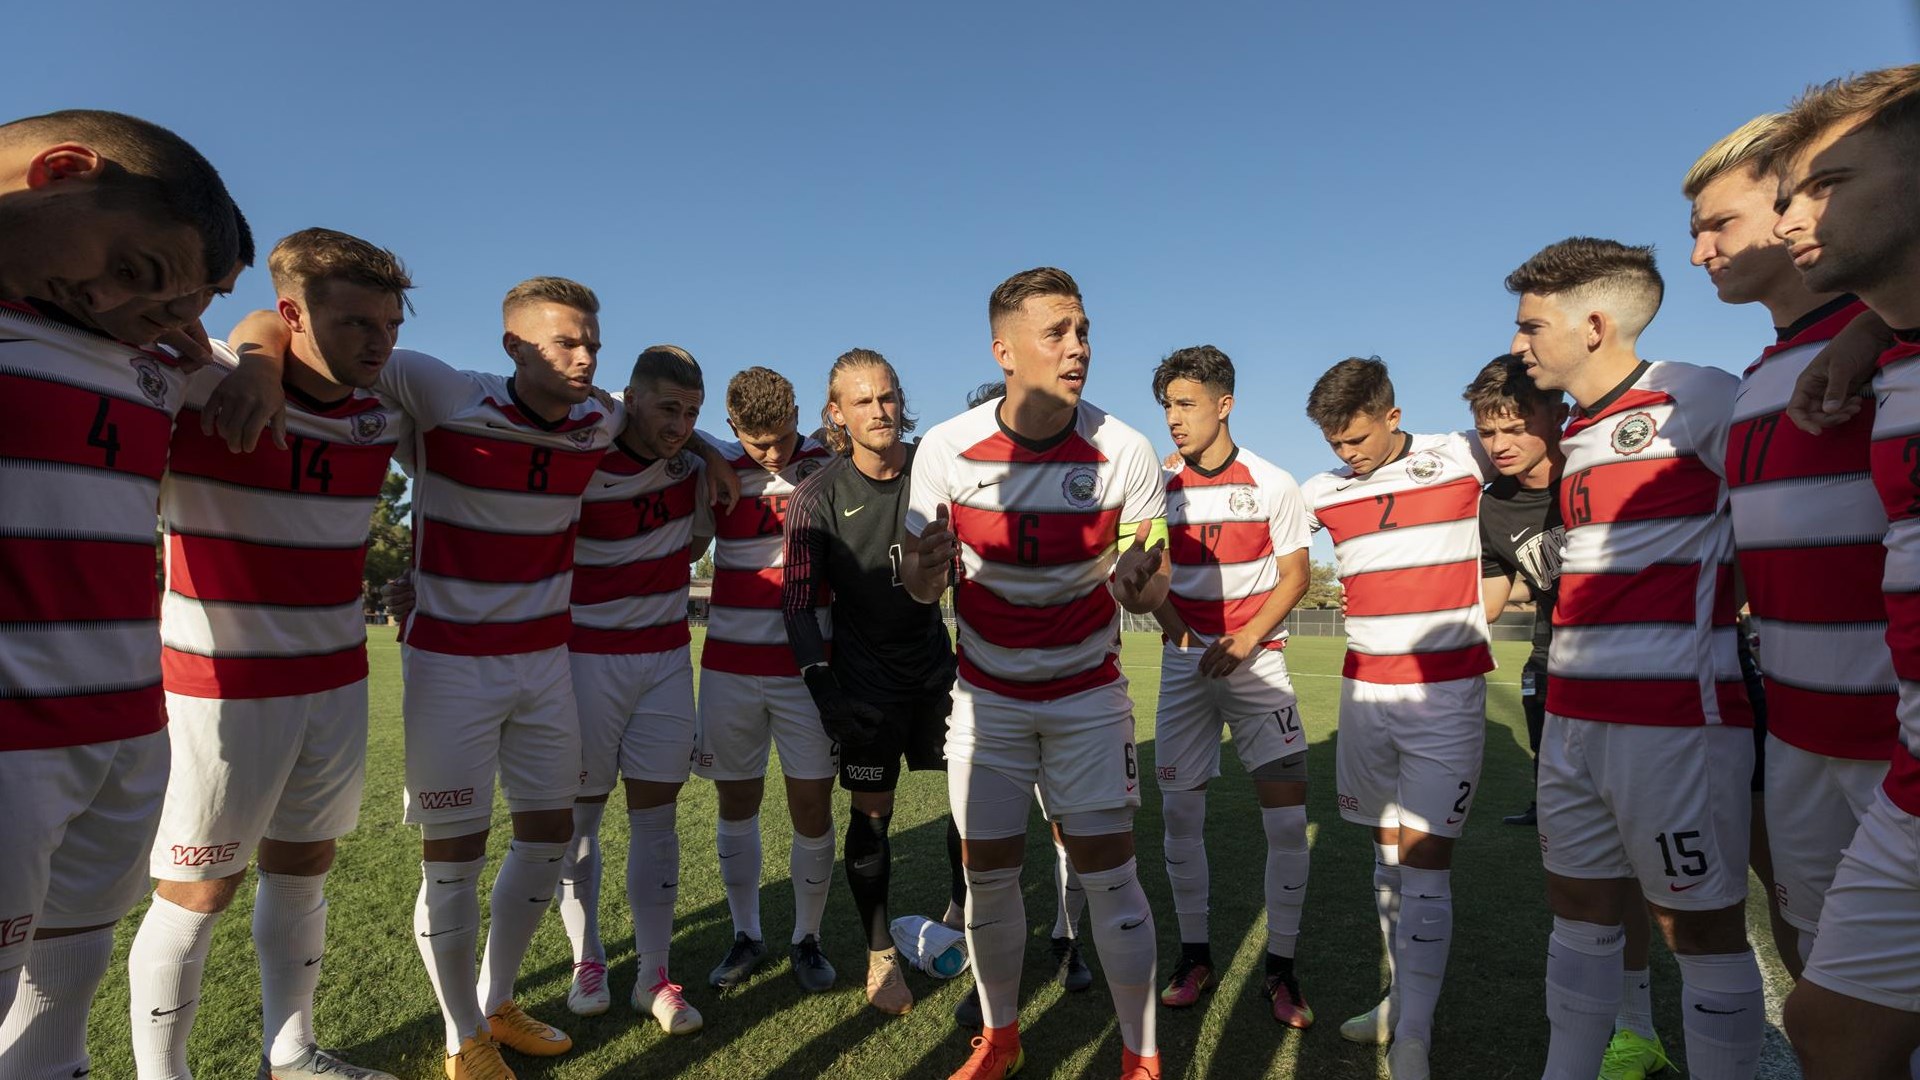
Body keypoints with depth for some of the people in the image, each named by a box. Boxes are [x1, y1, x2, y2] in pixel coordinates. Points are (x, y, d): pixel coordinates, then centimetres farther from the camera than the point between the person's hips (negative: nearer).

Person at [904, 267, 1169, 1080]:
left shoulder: (1124, 451, -14)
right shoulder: (946, 448, -13)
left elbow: (1150, 579, -6)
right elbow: (918, 580, -4)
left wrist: (1141, 585, -31)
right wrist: (925, 574, -29)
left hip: (1088, 692, -1)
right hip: (987, 691, 1)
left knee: (1108, 871, -1)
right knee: (987, 874, 7)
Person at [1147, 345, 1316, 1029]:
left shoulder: (1273, 485, -3)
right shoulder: (1160, 487, 4)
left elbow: (1295, 576, -1)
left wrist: (1245, 641, -13)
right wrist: (1177, 629, -10)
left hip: (1257, 662, -2)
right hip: (1185, 665, 2)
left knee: (1288, 817, -6)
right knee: (1179, 813, 4)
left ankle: (1281, 966, 12)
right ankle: (1195, 955, 20)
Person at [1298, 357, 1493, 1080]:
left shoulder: (1462, 458, -3)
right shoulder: (1322, 493, 6)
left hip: (1447, 694, -4)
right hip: (1364, 693, 4)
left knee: (1424, 859, -5)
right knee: (1387, 849, 14)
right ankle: (1402, 996, 29)